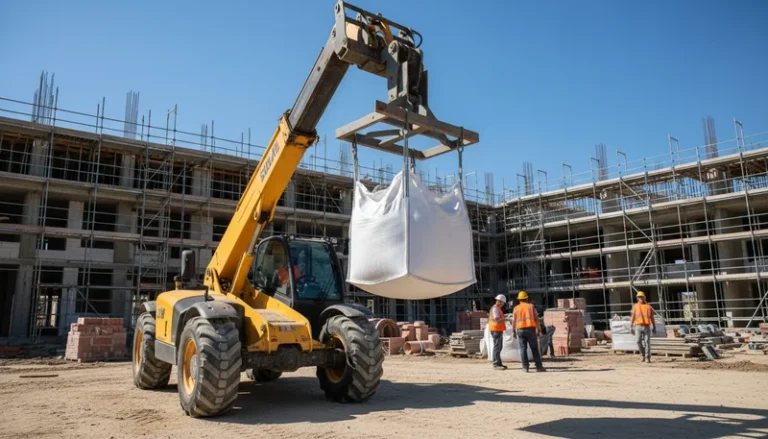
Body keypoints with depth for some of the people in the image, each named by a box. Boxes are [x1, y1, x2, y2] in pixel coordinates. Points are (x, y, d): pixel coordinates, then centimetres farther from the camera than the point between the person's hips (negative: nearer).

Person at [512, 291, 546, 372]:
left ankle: (525, 367, -3)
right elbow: (536, 318, -1)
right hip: (531, 329, -1)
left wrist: (514, 331, 11)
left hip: (520, 330, 1)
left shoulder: (516, 308, 8)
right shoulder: (531, 306, 6)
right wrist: (537, 330, 2)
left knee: (523, 348, 1)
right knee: (534, 348, 4)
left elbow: (513, 321, 3)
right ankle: (539, 366, 4)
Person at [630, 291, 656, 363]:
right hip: (638, 326, 0)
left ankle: (647, 358, -2)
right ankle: (643, 355, 13)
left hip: (647, 326, 0)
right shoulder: (635, 306, 10)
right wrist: (631, 327, 1)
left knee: (647, 342, -5)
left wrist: (654, 327, 4)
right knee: (638, 341, -8)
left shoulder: (648, 306, 10)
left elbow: (652, 317, 10)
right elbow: (632, 317, 7)